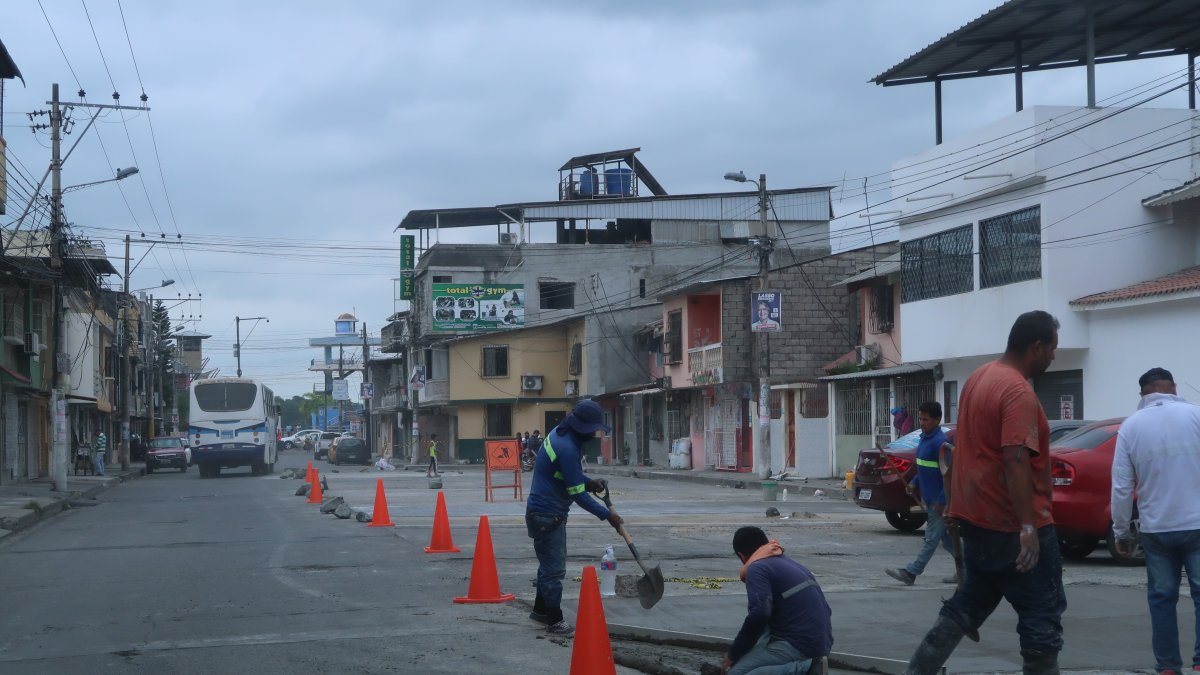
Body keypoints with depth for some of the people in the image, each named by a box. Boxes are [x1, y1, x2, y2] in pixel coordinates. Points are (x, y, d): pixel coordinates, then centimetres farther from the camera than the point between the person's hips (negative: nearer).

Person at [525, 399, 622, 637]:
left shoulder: (561, 435, 4)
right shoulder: (566, 448, -27)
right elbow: (577, 494, -24)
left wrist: (589, 482, 1)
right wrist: (606, 515, -16)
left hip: (550, 512, 11)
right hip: (546, 516, -11)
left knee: (550, 564, 21)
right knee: (554, 569, -3)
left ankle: (540, 609, 35)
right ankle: (554, 621, 5)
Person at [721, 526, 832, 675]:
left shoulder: (757, 569, -7)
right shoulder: (792, 564, 19)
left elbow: (759, 614, -21)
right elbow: (826, 610, 22)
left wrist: (732, 655, -11)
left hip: (798, 646, -9)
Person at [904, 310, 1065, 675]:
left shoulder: (979, 378, 11)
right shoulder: (1019, 392, -19)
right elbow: (1015, 461, -28)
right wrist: (1028, 526, -31)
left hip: (977, 515, 9)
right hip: (1012, 524, -9)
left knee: (970, 603, 17)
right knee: (1042, 614, 0)